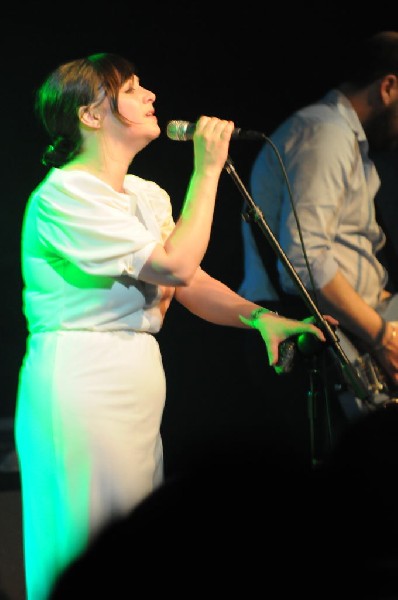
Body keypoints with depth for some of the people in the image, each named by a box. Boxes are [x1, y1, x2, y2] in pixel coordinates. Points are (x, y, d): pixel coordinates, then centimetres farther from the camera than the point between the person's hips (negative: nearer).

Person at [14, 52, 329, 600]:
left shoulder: (149, 195, 16)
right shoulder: (64, 194, -13)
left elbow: (192, 284, 12)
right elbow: (176, 267, -18)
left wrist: (259, 317, -5)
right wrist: (207, 169, -12)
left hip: (139, 382, 9)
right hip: (81, 377, -9)